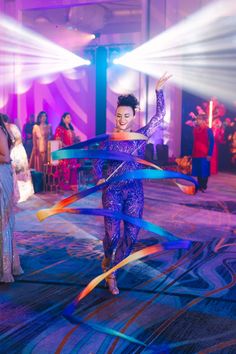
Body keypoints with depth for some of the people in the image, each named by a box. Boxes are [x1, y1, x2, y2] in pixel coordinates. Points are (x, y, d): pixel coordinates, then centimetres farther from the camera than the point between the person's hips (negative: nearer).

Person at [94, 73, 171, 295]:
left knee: (131, 235, 3)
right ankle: (107, 259, 28)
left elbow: (159, 115, -1)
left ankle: (111, 272, 21)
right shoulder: (108, 139, 0)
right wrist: (100, 178, -17)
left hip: (134, 191, 2)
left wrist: (158, 91, -7)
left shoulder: (141, 135, 2)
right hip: (112, 191, -2)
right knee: (113, 235, -6)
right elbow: (98, 163, 3)